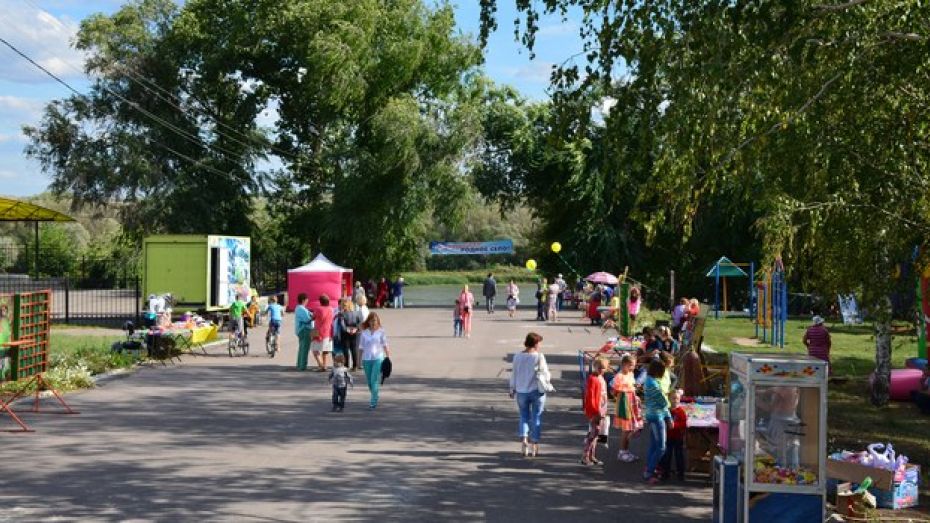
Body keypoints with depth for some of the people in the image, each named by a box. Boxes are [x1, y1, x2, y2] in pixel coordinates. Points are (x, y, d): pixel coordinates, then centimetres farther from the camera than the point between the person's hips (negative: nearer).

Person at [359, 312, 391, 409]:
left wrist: (388, 357, 1)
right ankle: (374, 397, 32)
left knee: (375, 380, -11)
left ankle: (374, 401, -8)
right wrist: (360, 360, 8)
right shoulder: (364, 333, 5)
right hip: (366, 359, 3)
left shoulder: (381, 332, -1)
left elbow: (385, 345, 4)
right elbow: (362, 347, 9)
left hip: (378, 358, -3)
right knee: (369, 381, 11)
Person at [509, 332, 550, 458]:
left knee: (524, 417, 14)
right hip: (537, 391, -2)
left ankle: (524, 442, -1)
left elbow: (514, 374, 5)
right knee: (536, 418, 9)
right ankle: (534, 447, 13)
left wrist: (512, 389, 16)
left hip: (521, 392, 3)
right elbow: (545, 374, -11)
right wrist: (548, 377, 11)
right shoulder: (539, 357, -13)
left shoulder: (517, 357, -2)